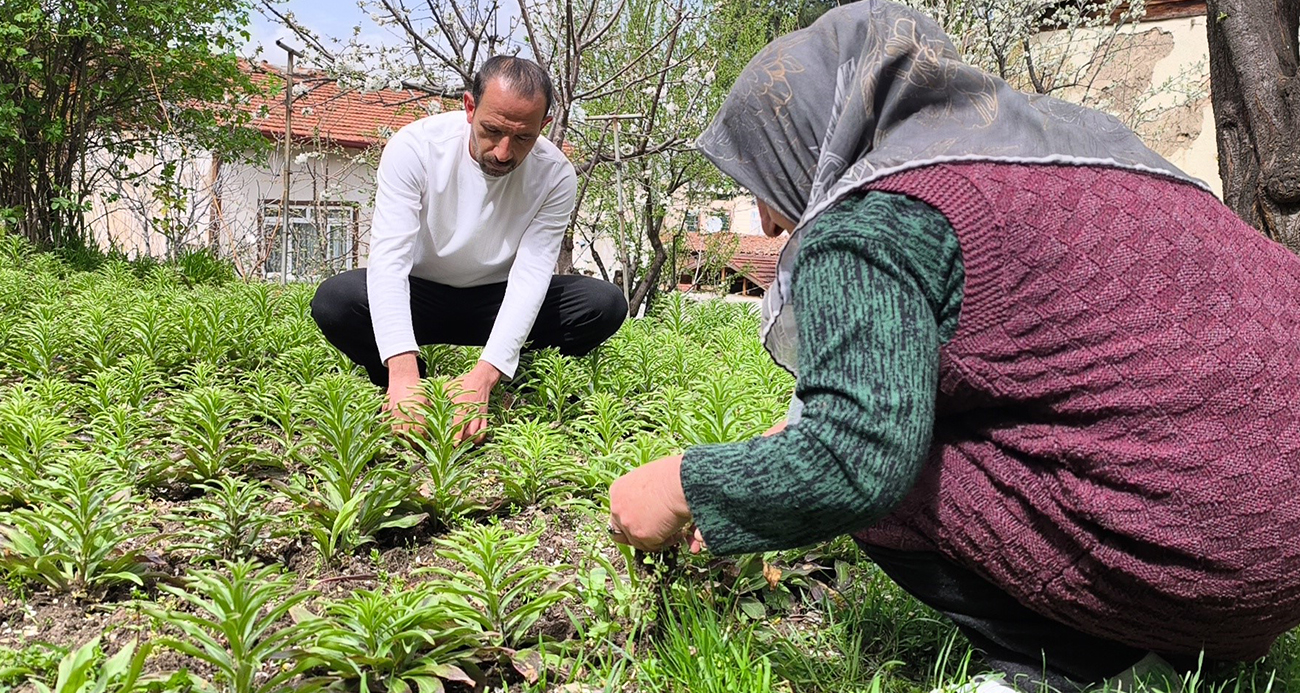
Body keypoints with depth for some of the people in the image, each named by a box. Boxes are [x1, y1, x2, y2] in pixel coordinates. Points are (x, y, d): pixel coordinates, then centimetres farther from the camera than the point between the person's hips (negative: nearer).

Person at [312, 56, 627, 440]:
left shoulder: (555, 175, -19)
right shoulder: (414, 146, -22)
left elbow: (531, 275, -24)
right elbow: (389, 258, -30)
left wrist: (484, 376, -40)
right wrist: (403, 370, -45)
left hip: (499, 302, 1)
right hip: (420, 295, -1)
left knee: (606, 303, -22)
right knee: (334, 300, -31)